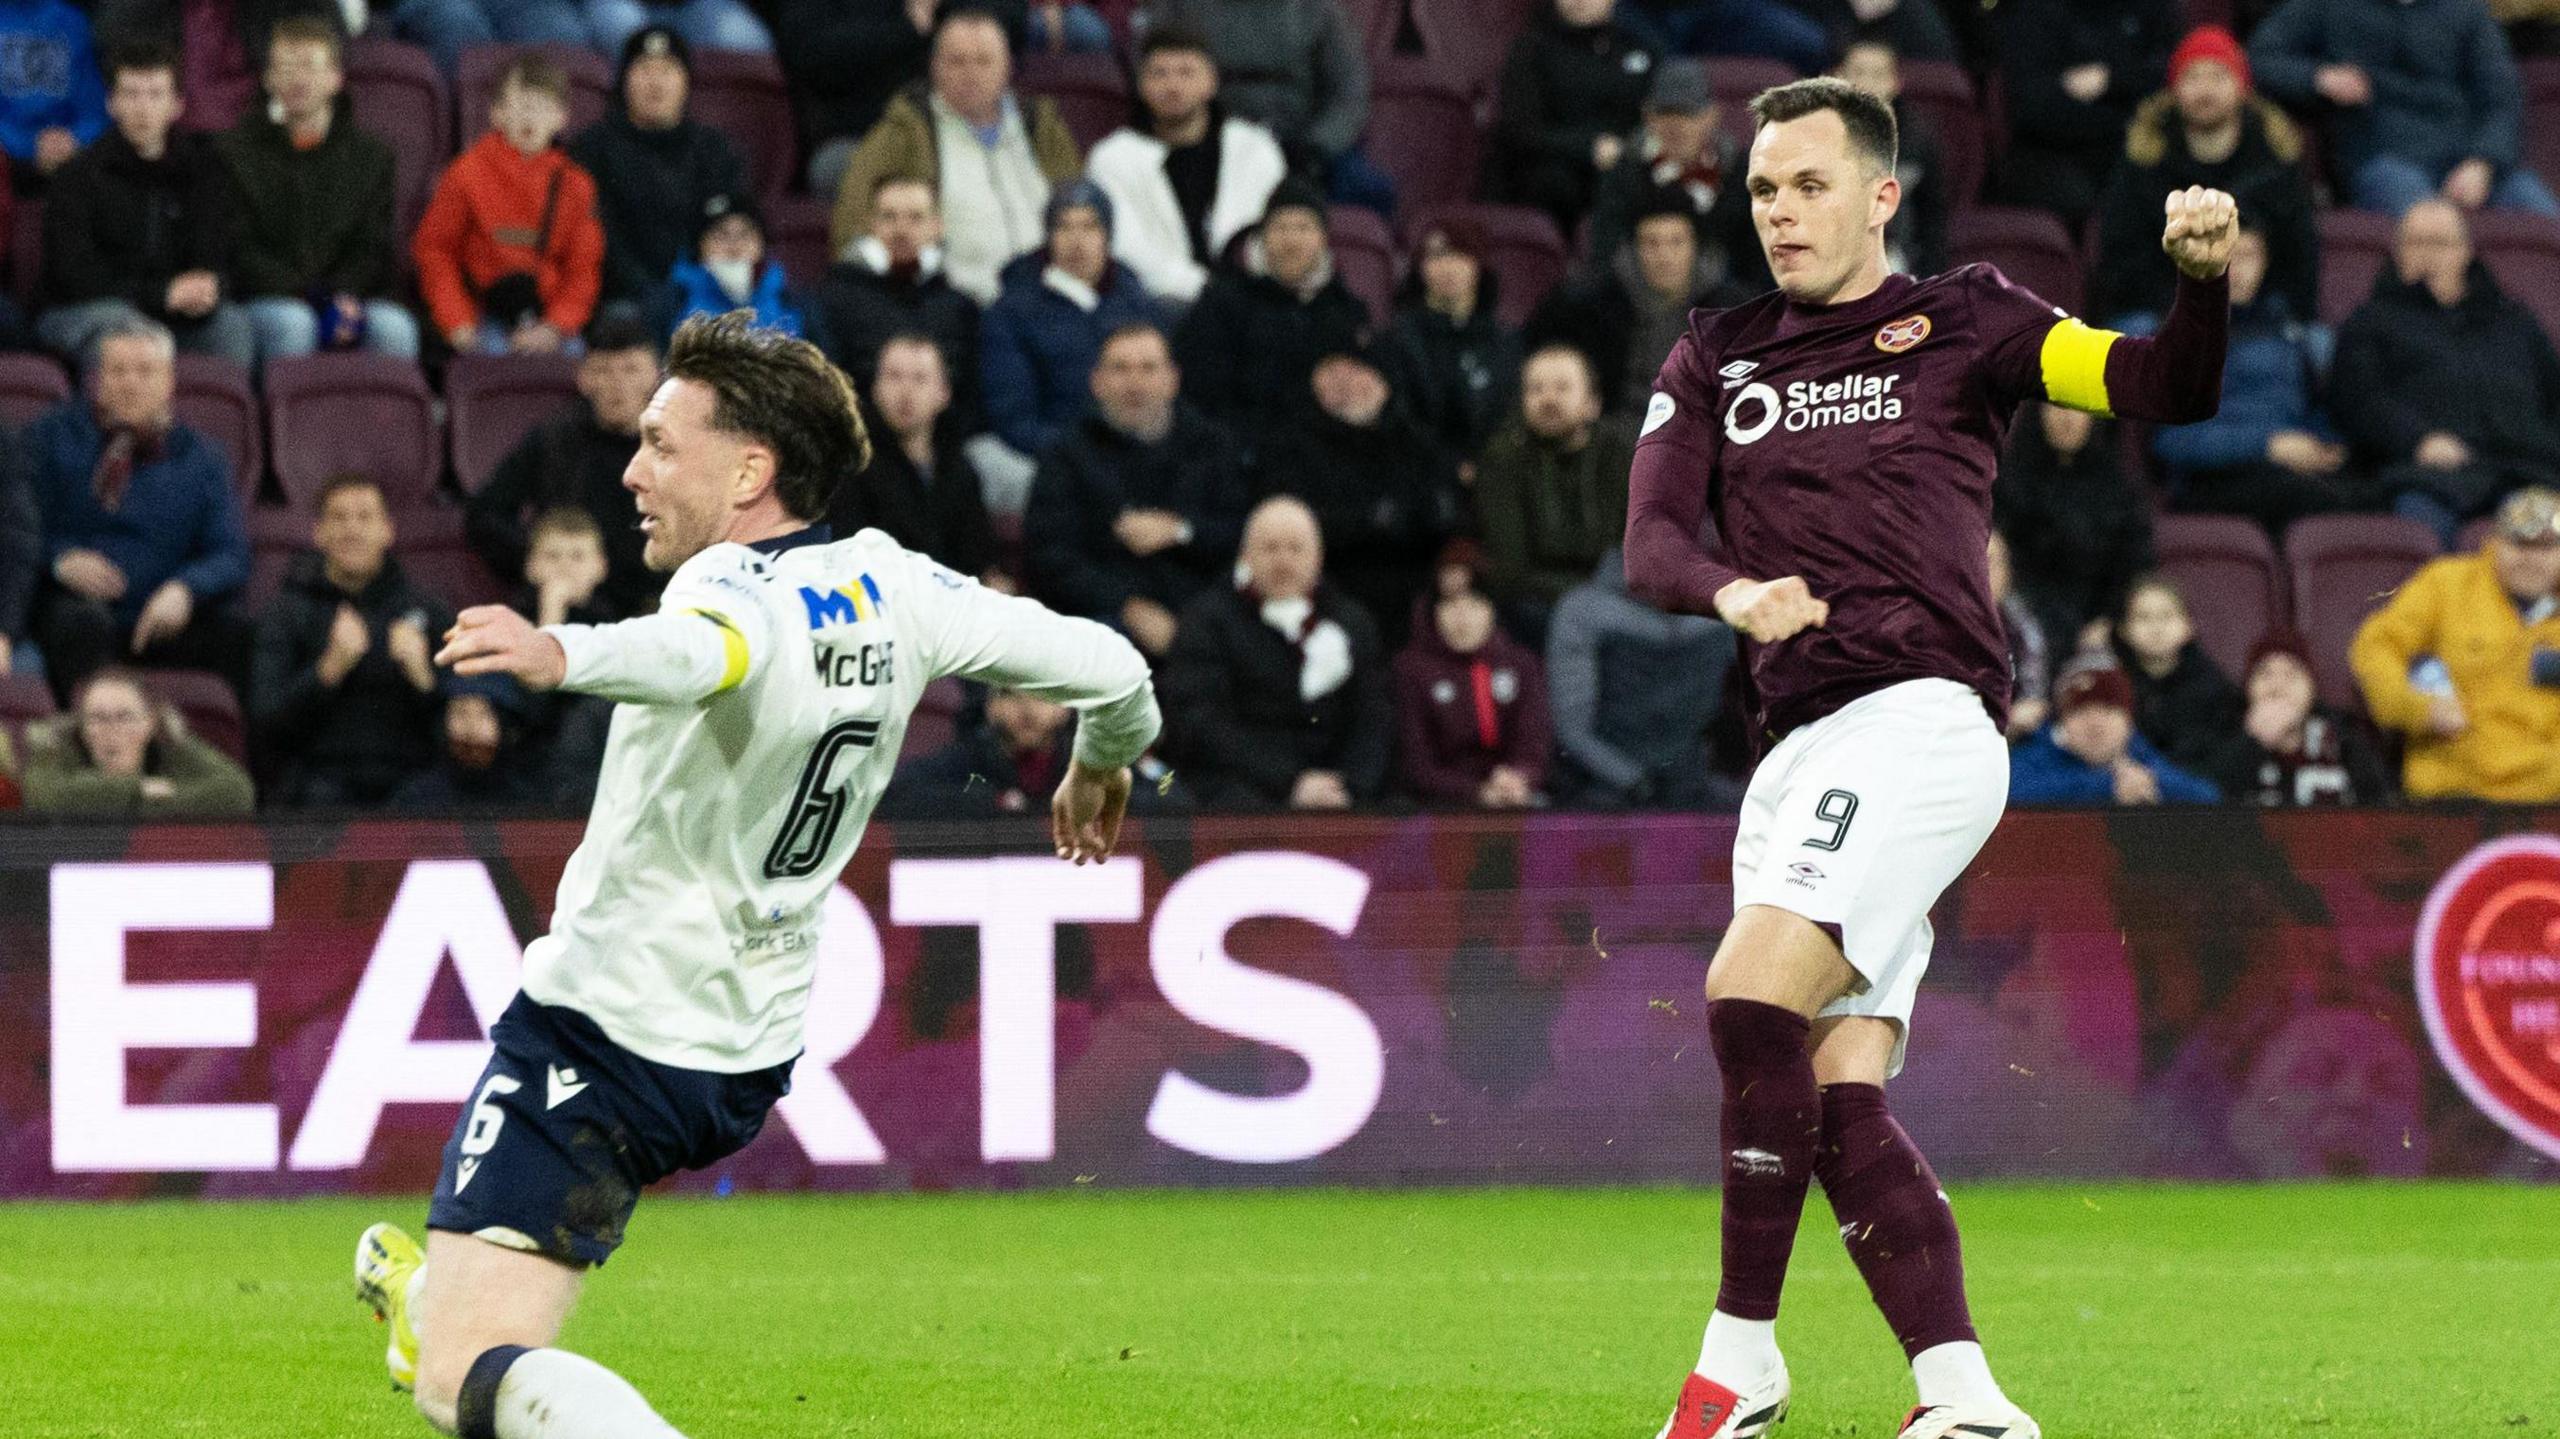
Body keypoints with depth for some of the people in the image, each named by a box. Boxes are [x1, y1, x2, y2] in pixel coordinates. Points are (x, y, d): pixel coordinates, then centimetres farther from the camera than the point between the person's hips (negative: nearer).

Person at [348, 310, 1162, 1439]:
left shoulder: (742, 589, -24)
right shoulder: (890, 589, -1)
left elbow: (699, 653, -50)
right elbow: (1109, 666, 7)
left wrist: (560, 655, -70)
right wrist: (1102, 765, 30)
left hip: (610, 1039, -9)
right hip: (749, 1062, 9)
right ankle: (431, 1291, 61)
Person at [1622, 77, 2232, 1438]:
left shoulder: (1960, 320, 8)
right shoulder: (1716, 358, 19)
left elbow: (2163, 388, 0)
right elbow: (1651, 542, 7)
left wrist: (2201, 279, -22)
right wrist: (1731, 593, -16)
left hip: (1921, 712, -6)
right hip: (1796, 749, 6)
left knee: (1754, 994, -22)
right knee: (1836, 1095, -4)